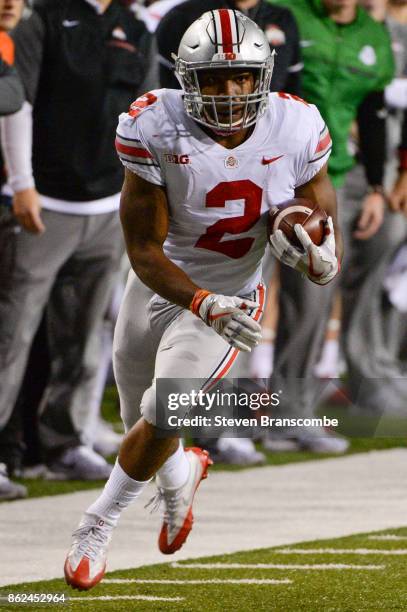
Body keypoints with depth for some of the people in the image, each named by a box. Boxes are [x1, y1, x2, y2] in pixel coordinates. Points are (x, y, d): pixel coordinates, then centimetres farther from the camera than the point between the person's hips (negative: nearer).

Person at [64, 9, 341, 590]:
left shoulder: (297, 132, -21)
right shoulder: (155, 129, -25)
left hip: (233, 295, -1)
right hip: (160, 283, 1)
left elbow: (331, 257, -12)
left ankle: (99, 523, 9)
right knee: (142, 424, 16)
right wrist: (202, 303, -37)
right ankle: (179, 477, 53)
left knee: (162, 420, -16)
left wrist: (315, 255, -37)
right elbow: (144, 251, -21)